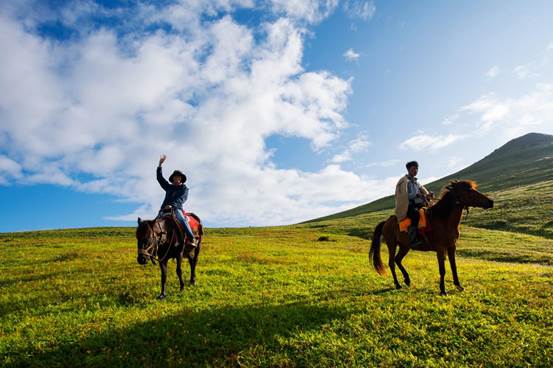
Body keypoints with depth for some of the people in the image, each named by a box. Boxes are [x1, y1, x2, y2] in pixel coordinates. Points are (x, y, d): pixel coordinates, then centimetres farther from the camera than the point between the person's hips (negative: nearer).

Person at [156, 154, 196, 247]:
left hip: (176, 209, -5)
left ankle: (192, 239, -33)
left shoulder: (184, 189, 9)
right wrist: (160, 164, 17)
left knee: (182, 220, -30)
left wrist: (172, 205, -24)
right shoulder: (169, 187, 22)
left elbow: (181, 199, -7)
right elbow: (159, 178, 22)